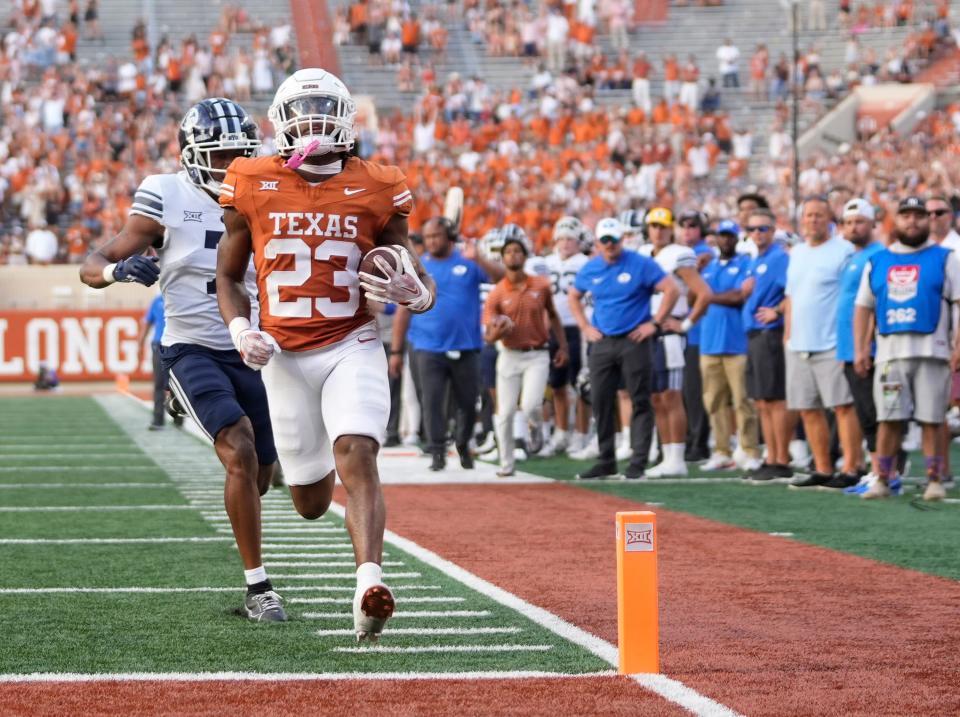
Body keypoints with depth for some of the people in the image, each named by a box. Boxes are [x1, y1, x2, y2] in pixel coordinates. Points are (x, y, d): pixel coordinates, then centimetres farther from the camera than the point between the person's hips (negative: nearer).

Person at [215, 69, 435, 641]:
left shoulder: (375, 191, -2)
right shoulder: (254, 187, -1)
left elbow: (421, 283, 4)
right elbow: (229, 276, 10)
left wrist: (413, 293, -21)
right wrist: (240, 330, -8)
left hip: (352, 347, -2)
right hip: (284, 356, 2)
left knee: (356, 456, -26)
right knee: (312, 503, 11)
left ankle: (370, 582, -34)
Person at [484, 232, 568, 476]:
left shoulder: (541, 286, 1)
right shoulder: (497, 294, -3)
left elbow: (552, 316, 17)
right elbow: (488, 337, -4)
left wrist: (562, 346, 9)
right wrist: (496, 332, -27)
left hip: (537, 356, 0)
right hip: (509, 356, 0)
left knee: (530, 406, -19)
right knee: (506, 412, 0)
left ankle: (534, 427, 19)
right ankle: (506, 463, 16)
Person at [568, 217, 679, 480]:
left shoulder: (641, 264, -7)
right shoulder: (591, 269, 8)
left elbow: (672, 290, -8)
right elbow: (574, 296, 24)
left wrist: (654, 323, -9)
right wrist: (585, 327, 13)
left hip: (634, 341, -5)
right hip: (602, 342, 5)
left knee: (640, 402, -2)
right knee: (601, 402, 5)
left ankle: (638, 462, 0)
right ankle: (606, 461, 14)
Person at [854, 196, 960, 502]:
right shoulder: (877, 261, 16)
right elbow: (863, 307, 18)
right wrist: (860, 349, 8)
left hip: (931, 351, -3)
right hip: (889, 352, 3)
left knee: (932, 419, -3)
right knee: (888, 419, -1)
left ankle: (934, 480, 1)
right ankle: (882, 480, 2)